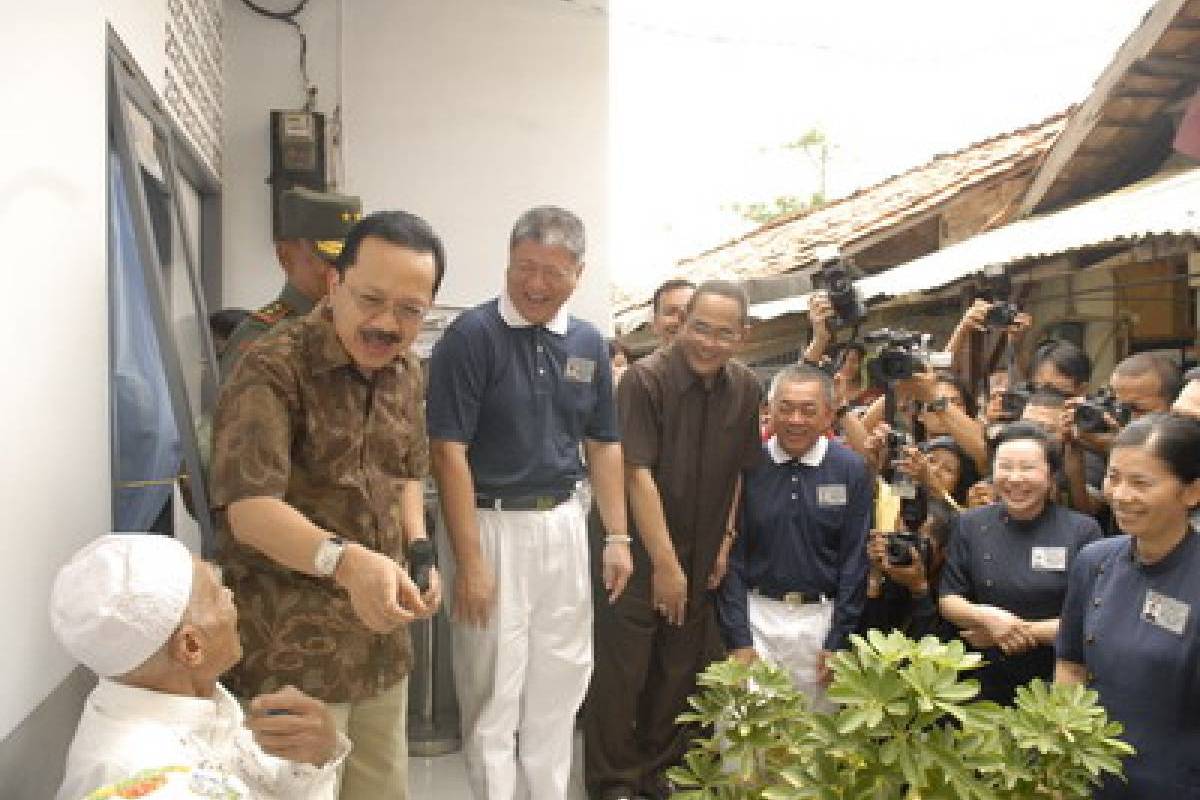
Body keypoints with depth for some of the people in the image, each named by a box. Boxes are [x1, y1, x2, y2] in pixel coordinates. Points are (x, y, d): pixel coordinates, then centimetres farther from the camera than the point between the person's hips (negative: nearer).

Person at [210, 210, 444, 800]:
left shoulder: (406, 373, 6)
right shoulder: (271, 370, -17)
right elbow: (248, 508, -28)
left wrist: (418, 548, -1)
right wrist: (343, 559, -45)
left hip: (379, 638, 7)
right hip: (291, 650, -6)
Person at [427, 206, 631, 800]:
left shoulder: (588, 343, 5)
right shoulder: (471, 335, -12)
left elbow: (603, 445, 11)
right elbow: (449, 451, -15)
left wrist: (617, 536, 7)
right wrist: (469, 560, -18)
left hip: (563, 522, 6)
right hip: (490, 524, -5)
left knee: (561, 678, 17)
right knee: (493, 687, 6)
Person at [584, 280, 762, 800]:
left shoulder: (745, 389, 0)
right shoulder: (646, 378, -17)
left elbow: (740, 472, 9)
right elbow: (638, 476, -19)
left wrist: (725, 542, 4)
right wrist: (664, 563, -19)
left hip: (701, 557, 5)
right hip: (640, 551, -5)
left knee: (681, 671, 14)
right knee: (621, 670, 2)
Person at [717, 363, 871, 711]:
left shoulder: (851, 470, -2)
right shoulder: (747, 465, -3)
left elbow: (854, 561, 0)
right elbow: (733, 555, -1)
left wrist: (836, 644, -3)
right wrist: (738, 640, -5)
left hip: (821, 618, 1)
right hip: (756, 615, 0)